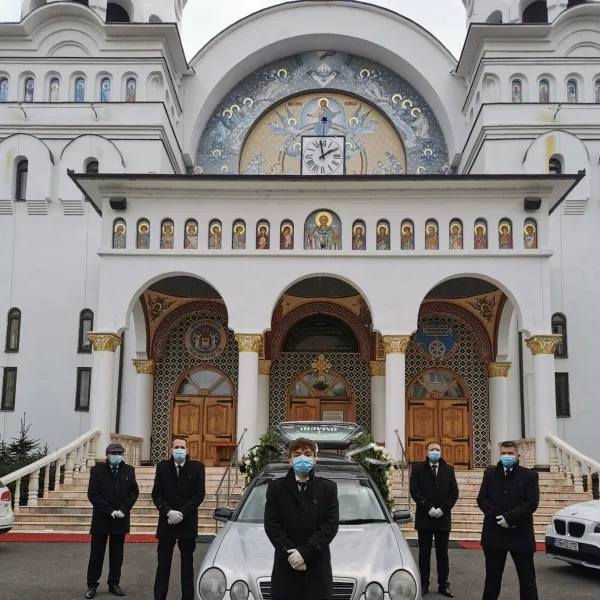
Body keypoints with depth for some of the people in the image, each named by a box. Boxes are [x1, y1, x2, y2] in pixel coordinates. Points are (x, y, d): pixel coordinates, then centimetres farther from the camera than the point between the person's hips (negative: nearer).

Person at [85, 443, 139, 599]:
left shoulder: (129, 470, 5)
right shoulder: (97, 470, -3)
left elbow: (134, 492, 1)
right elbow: (93, 494, -10)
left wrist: (123, 510, -12)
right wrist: (110, 511, -16)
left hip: (121, 519, 2)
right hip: (101, 519, -2)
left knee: (117, 554, 9)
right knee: (96, 554, 4)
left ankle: (114, 584, 18)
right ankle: (92, 585, 12)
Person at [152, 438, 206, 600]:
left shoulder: (197, 467, -1)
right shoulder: (162, 467, 3)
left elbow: (199, 494, -5)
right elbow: (156, 494, 0)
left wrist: (182, 513, -14)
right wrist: (168, 512, -15)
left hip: (188, 523, 0)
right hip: (167, 522, 1)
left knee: (187, 562, 8)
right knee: (163, 563, 4)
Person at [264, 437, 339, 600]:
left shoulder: (328, 488, 5)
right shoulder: (276, 488, 4)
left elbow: (331, 525, -4)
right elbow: (271, 524, -2)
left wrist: (305, 552, -15)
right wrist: (290, 552, -15)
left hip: (317, 568, 0)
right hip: (285, 567, 0)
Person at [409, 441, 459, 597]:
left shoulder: (448, 469, 9)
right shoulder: (418, 468, 3)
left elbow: (454, 492, 3)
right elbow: (414, 490, -6)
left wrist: (442, 509, -10)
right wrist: (428, 508, -15)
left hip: (443, 518, 2)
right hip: (424, 517, -1)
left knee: (442, 553, 7)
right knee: (424, 553, 4)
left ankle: (443, 585, 13)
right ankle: (424, 584, 11)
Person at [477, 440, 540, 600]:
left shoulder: (530, 476, 0)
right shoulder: (490, 474, 8)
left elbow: (532, 503, -10)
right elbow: (482, 499, 1)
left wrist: (509, 518, -18)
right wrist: (499, 516, -15)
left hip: (520, 534, -2)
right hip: (494, 533, 2)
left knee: (527, 579, 5)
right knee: (492, 578, 11)